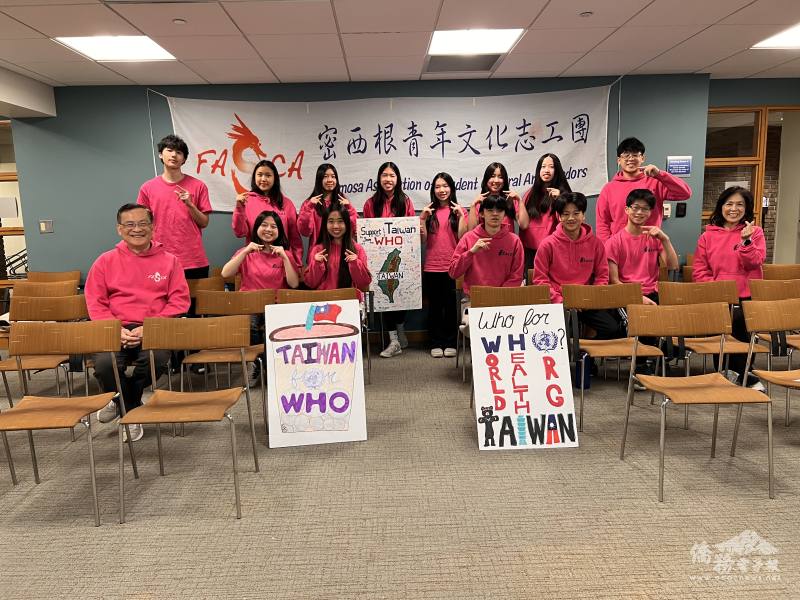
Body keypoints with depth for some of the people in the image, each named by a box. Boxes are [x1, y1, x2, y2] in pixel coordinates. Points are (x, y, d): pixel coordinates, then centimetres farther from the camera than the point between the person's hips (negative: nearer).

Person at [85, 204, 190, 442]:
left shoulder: (169, 260, 10)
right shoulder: (106, 261, 13)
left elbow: (179, 301, 2)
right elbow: (96, 303, 8)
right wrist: (117, 330, -10)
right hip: (117, 330, 1)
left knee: (156, 360, -34)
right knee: (104, 364, -31)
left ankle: (121, 400, 3)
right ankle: (133, 411, 4)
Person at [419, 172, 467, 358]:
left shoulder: (459, 211, 4)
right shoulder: (429, 211, 7)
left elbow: (462, 238, -6)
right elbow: (423, 240, 0)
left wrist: (461, 216, -13)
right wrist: (422, 218, -8)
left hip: (452, 266, -1)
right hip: (432, 267, 1)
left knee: (451, 305, 4)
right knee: (434, 305, 7)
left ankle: (450, 343, 15)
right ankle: (436, 343, 15)